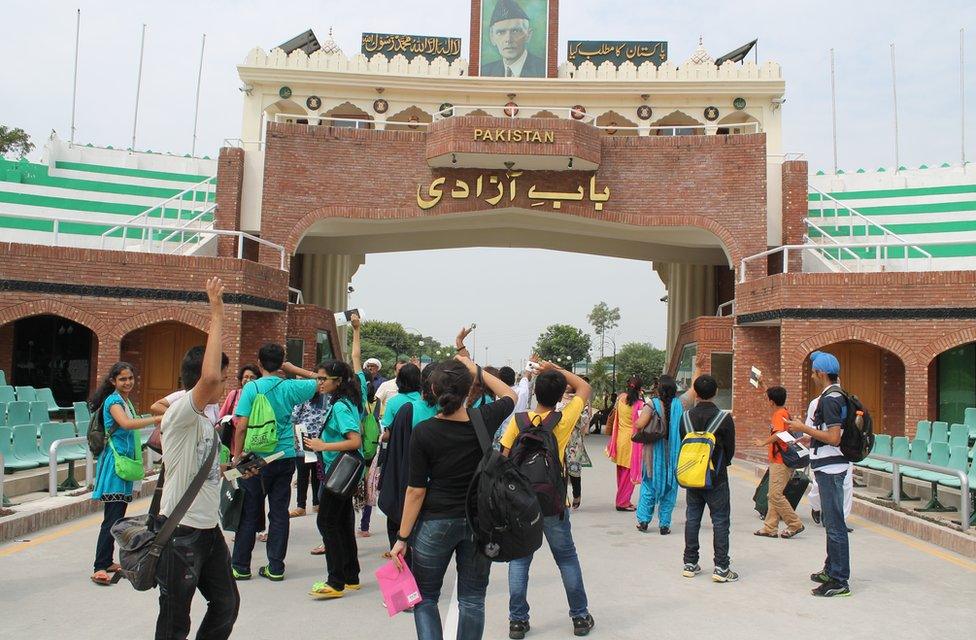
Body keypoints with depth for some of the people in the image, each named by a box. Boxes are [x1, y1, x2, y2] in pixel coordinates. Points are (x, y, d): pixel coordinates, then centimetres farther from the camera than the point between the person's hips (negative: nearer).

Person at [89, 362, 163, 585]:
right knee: (112, 518, -11)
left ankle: (107, 561, 19)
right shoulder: (113, 401, -12)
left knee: (119, 517, 11)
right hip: (114, 461, -9)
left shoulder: (126, 401, 15)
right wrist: (155, 419, -38)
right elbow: (126, 424, -32)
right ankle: (99, 568, -10)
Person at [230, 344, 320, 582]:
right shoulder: (290, 388, -1)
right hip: (285, 458, 2)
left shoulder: (251, 388, -8)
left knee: (249, 513, 9)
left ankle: (241, 566, 18)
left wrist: (237, 455, -2)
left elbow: (241, 426, -12)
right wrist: (294, 369, 9)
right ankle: (275, 567, 14)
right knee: (279, 513, 8)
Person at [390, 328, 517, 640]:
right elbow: (509, 395, 13)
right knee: (472, 599, 13)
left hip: (436, 523, -2)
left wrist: (402, 538, -3)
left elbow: (416, 490, -12)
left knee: (425, 597, 15)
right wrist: (474, 367, 12)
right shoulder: (483, 420, -9)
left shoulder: (423, 432, -14)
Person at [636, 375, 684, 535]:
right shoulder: (679, 404, -4)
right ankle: (664, 524, 11)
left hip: (655, 452, -1)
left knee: (649, 485, 11)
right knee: (669, 487, 9)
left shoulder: (653, 404, -11)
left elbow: (639, 424, -19)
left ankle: (643, 520, 12)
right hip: (673, 453, 1)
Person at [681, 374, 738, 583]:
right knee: (720, 520, 3)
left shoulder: (686, 416, -2)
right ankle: (721, 567, 2)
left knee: (692, 519, 11)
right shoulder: (724, 418, -12)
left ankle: (690, 564, 17)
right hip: (716, 478, -4)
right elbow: (730, 449, -2)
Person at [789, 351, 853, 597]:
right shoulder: (838, 395, 13)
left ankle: (840, 581, 0)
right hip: (830, 466, 11)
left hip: (829, 468, -11)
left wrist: (804, 428, -18)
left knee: (835, 524, -5)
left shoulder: (829, 399, -18)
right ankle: (831, 570, 29)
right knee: (832, 522, 18)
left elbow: (834, 438, -25)